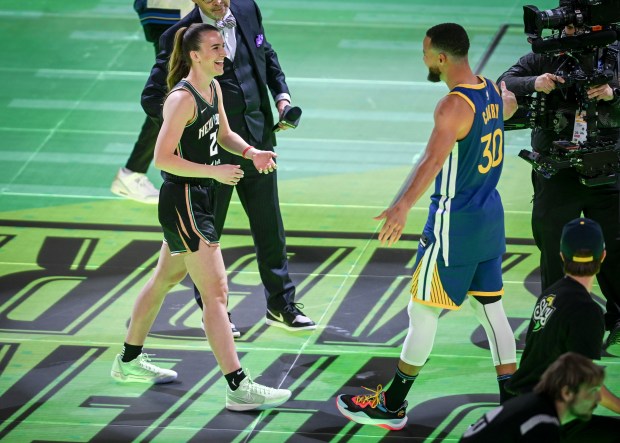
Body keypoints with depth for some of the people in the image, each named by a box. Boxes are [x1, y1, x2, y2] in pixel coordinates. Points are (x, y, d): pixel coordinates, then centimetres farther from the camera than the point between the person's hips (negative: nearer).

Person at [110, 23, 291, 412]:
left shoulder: (213, 88, 7)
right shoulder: (183, 99, -20)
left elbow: (222, 134, 23)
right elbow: (163, 158, -22)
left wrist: (251, 152, 5)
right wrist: (214, 171, -22)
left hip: (198, 200, 10)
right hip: (182, 202, -10)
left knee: (164, 279, 23)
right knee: (216, 292, -11)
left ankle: (129, 361, 39)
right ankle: (239, 388, -12)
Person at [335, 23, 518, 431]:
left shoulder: (454, 107, -22)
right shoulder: (491, 92, 4)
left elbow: (434, 160, -38)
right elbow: (509, 106, 31)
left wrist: (402, 206, -50)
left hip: (455, 222, -9)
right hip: (490, 215, 9)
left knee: (423, 312, 2)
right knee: (491, 307, 13)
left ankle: (392, 406, 12)